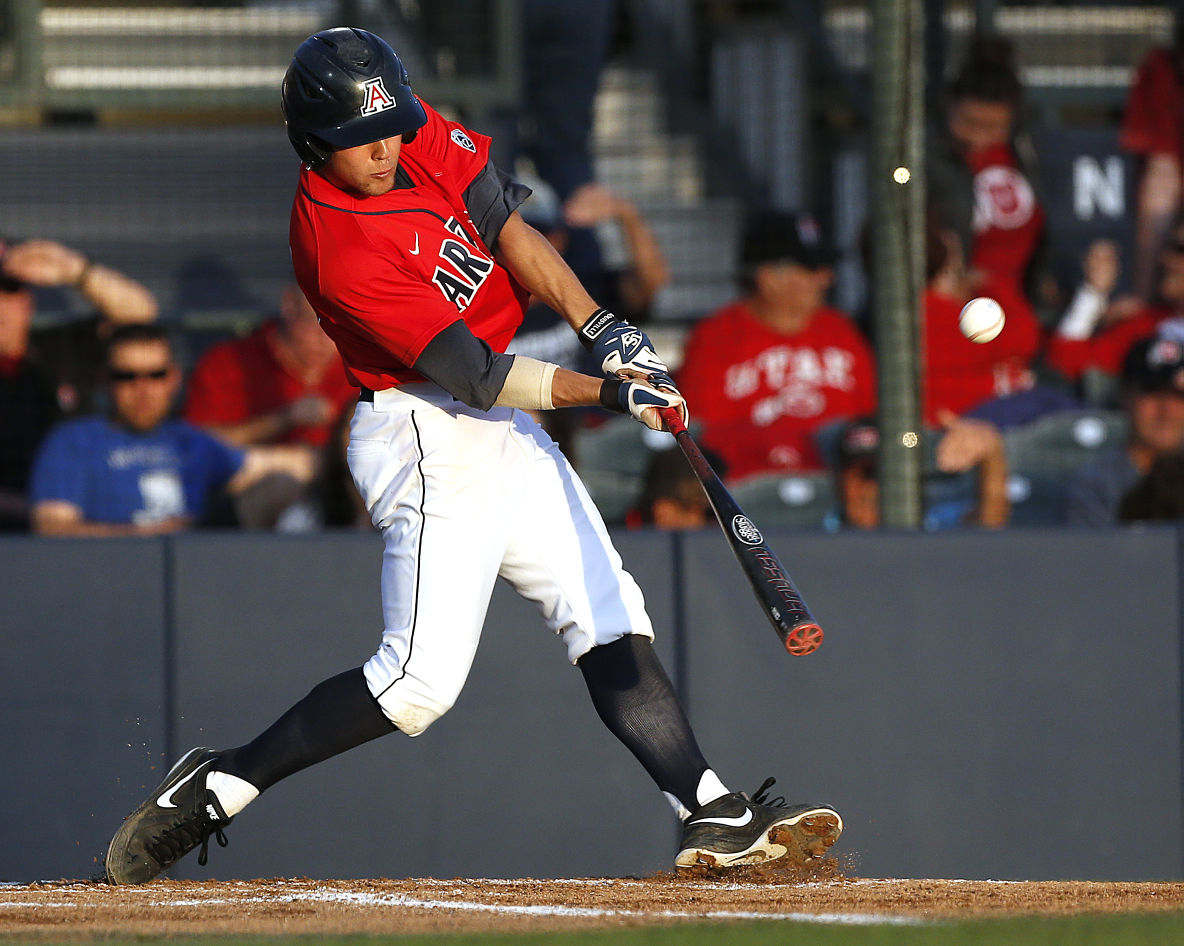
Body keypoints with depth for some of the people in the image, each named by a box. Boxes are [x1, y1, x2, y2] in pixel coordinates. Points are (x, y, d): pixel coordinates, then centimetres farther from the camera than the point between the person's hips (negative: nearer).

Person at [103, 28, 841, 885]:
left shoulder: (415, 133, -2)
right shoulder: (341, 252, -25)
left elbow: (506, 225, 1)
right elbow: (474, 374, -23)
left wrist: (600, 326, -9)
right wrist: (607, 393, -23)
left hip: (499, 429, 9)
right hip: (432, 441, -9)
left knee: (609, 616, 4)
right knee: (422, 679, -16)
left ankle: (715, 816, 3)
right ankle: (217, 788, -7)